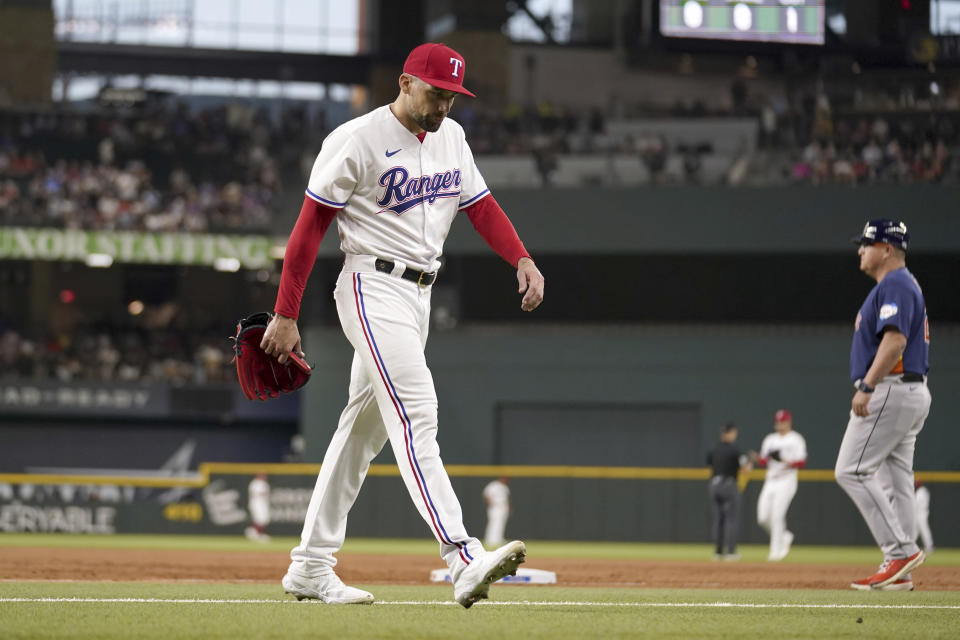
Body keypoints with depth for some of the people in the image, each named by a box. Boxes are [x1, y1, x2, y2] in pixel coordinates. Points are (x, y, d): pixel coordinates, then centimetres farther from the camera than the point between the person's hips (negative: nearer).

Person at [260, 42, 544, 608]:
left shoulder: (451, 137, 11)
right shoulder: (358, 141, -12)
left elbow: (481, 205, 13)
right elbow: (310, 227, -11)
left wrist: (522, 259, -7)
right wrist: (285, 317, -13)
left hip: (420, 295, 8)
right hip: (374, 289, -8)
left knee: (364, 428, 11)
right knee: (416, 416, -20)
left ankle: (311, 566, 19)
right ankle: (465, 559, -33)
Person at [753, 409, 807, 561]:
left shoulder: (796, 439, 0)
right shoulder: (770, 440, 17)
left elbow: (802, 461, -7)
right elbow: (763, 461, 14)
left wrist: (787, 462, -23)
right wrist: (758, 458, -8)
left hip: (786, 480, -6)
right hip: (770, 480, 6)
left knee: (777, 516, -15)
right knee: (763, 517, -2)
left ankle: (776, 551, -9)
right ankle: (785, 536, 22)